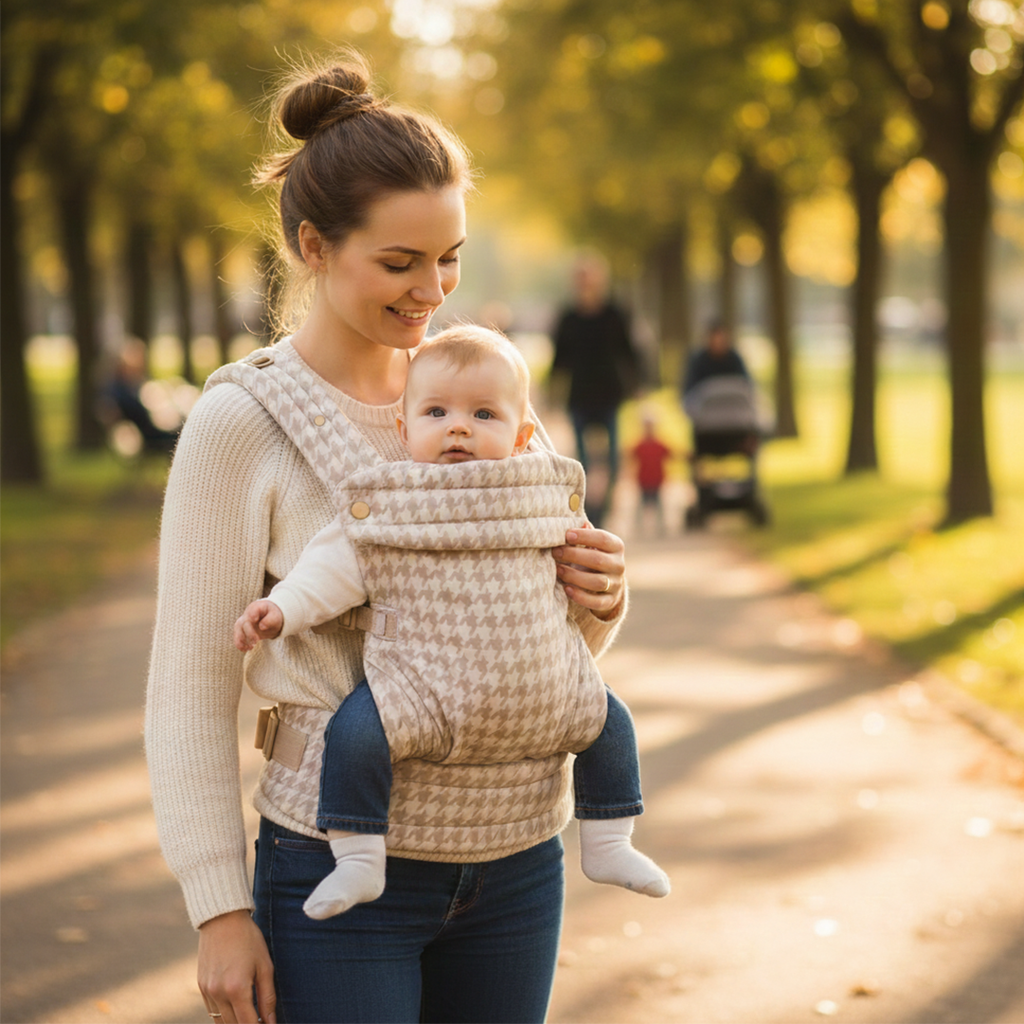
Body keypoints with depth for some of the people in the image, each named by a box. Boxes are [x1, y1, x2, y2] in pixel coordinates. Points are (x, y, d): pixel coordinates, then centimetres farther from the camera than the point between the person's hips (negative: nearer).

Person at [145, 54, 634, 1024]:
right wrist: (220, 910, -10)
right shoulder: (241, 422, -9)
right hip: (341, 869, -5)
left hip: (517, 862, 5)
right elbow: (192, 680, -6)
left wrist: (600, 598, -9)